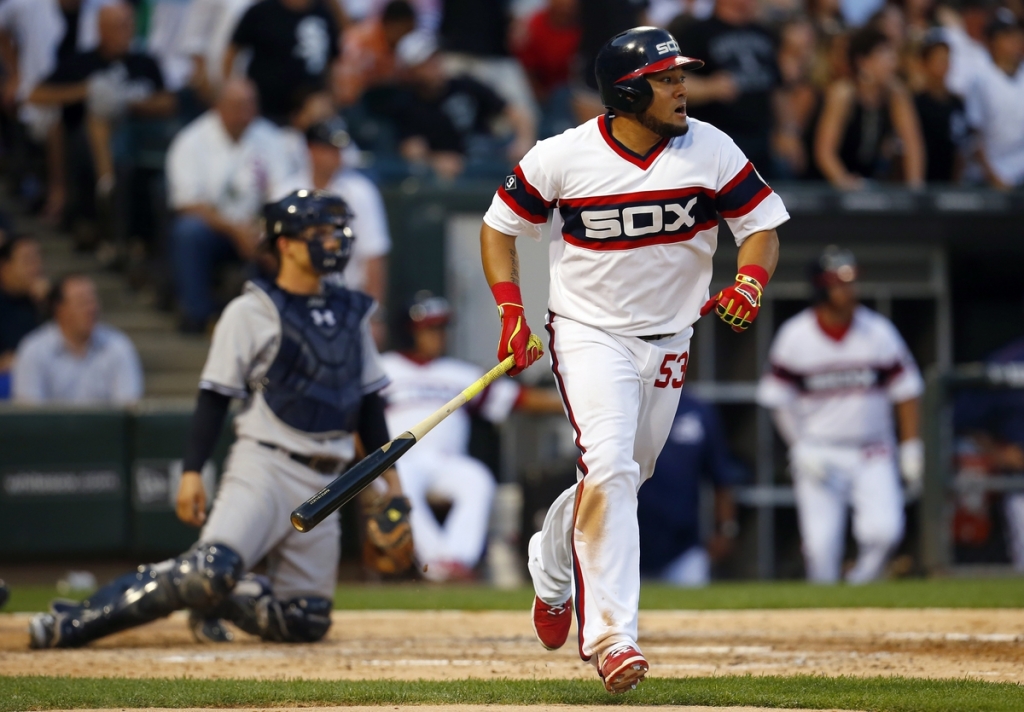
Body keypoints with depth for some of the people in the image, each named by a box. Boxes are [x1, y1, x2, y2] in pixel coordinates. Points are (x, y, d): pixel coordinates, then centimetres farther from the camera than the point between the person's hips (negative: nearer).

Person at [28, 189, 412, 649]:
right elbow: (214, 398, -4)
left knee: (305, 622, -2)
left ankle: (212, 603, 23)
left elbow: (369, 403, 20)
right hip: (264, 466, -6)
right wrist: (192, 472, -13)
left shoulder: (352, 314, 16)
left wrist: (390, 477, 15)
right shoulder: (252, 312, -1)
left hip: (322, 485, 6)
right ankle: (72, 623, -21)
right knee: (212, 568, -29)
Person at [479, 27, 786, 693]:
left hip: (668, 340, 4)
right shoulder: (563, 157, -12)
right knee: (610, 468, -21)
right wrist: (511, 310, -10)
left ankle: (552, 569, 46)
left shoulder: (711, 151, -8)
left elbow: (762, 224, -3)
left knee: (621, 476, 15)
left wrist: (749, 283, -24)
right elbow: (500, 225, 1)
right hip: (589, 332, -4)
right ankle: (611, 637, -23)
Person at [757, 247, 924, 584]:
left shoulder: (879, 331, -2)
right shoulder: (794, 336, -4)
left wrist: (911, 449, -1)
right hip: (818, 452, 0)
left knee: (884, 530, -18)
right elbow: (777, 399, 1)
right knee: (821, 545, -7)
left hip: (872, 454, 0)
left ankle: (861, 587, 7)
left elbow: (905, 391, 4)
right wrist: (800, 449, -8)